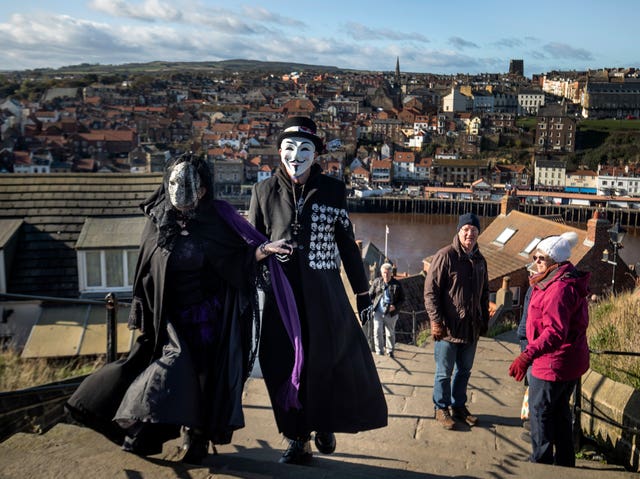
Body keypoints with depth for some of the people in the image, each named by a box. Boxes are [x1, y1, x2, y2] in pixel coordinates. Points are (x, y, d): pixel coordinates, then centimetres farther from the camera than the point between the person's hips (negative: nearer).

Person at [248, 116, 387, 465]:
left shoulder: (332, 190, 1)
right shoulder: (264, 191, 2)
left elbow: (348, 245, 5)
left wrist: (363, 293, 7)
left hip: (324, 295, 0)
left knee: (332, 363, 2)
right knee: (287, 368, 6)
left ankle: (324, 426, 29)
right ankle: (298, 440, 23)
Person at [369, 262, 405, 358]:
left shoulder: (397, 284, -4)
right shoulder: (377, 281, 2)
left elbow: (402, 299, 2)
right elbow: (370, 294, 13)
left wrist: (395, 306, -14)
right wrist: (373, 304, 0)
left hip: (391, 313, -1)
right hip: (378, 311, 1)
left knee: (390, 333, 11)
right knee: (377, 331, -9)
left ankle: (390, 351, 29)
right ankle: (379, 352, 3)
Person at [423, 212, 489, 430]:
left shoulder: (480, 260, 10)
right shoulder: (445, 256, -11)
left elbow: (484, 294, 20)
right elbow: (430, 290, -14)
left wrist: (484, 320, 16)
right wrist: (436, 320, -18)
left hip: (471, 328, 6)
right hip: (448, 328, -6)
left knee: (464, 371, 17)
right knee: (444, 372, 6)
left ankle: (459, 406, 32)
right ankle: (441, 408, 22)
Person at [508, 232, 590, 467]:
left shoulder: (560, 288, -25)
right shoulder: (569, 282, 11)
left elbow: (555, 331, -34)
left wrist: (528, 355, -41)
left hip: (554, 364, -11)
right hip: (571, 362, 11)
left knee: (540, 411, 3)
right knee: (559, 411, 21)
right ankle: (564, 463, 34)